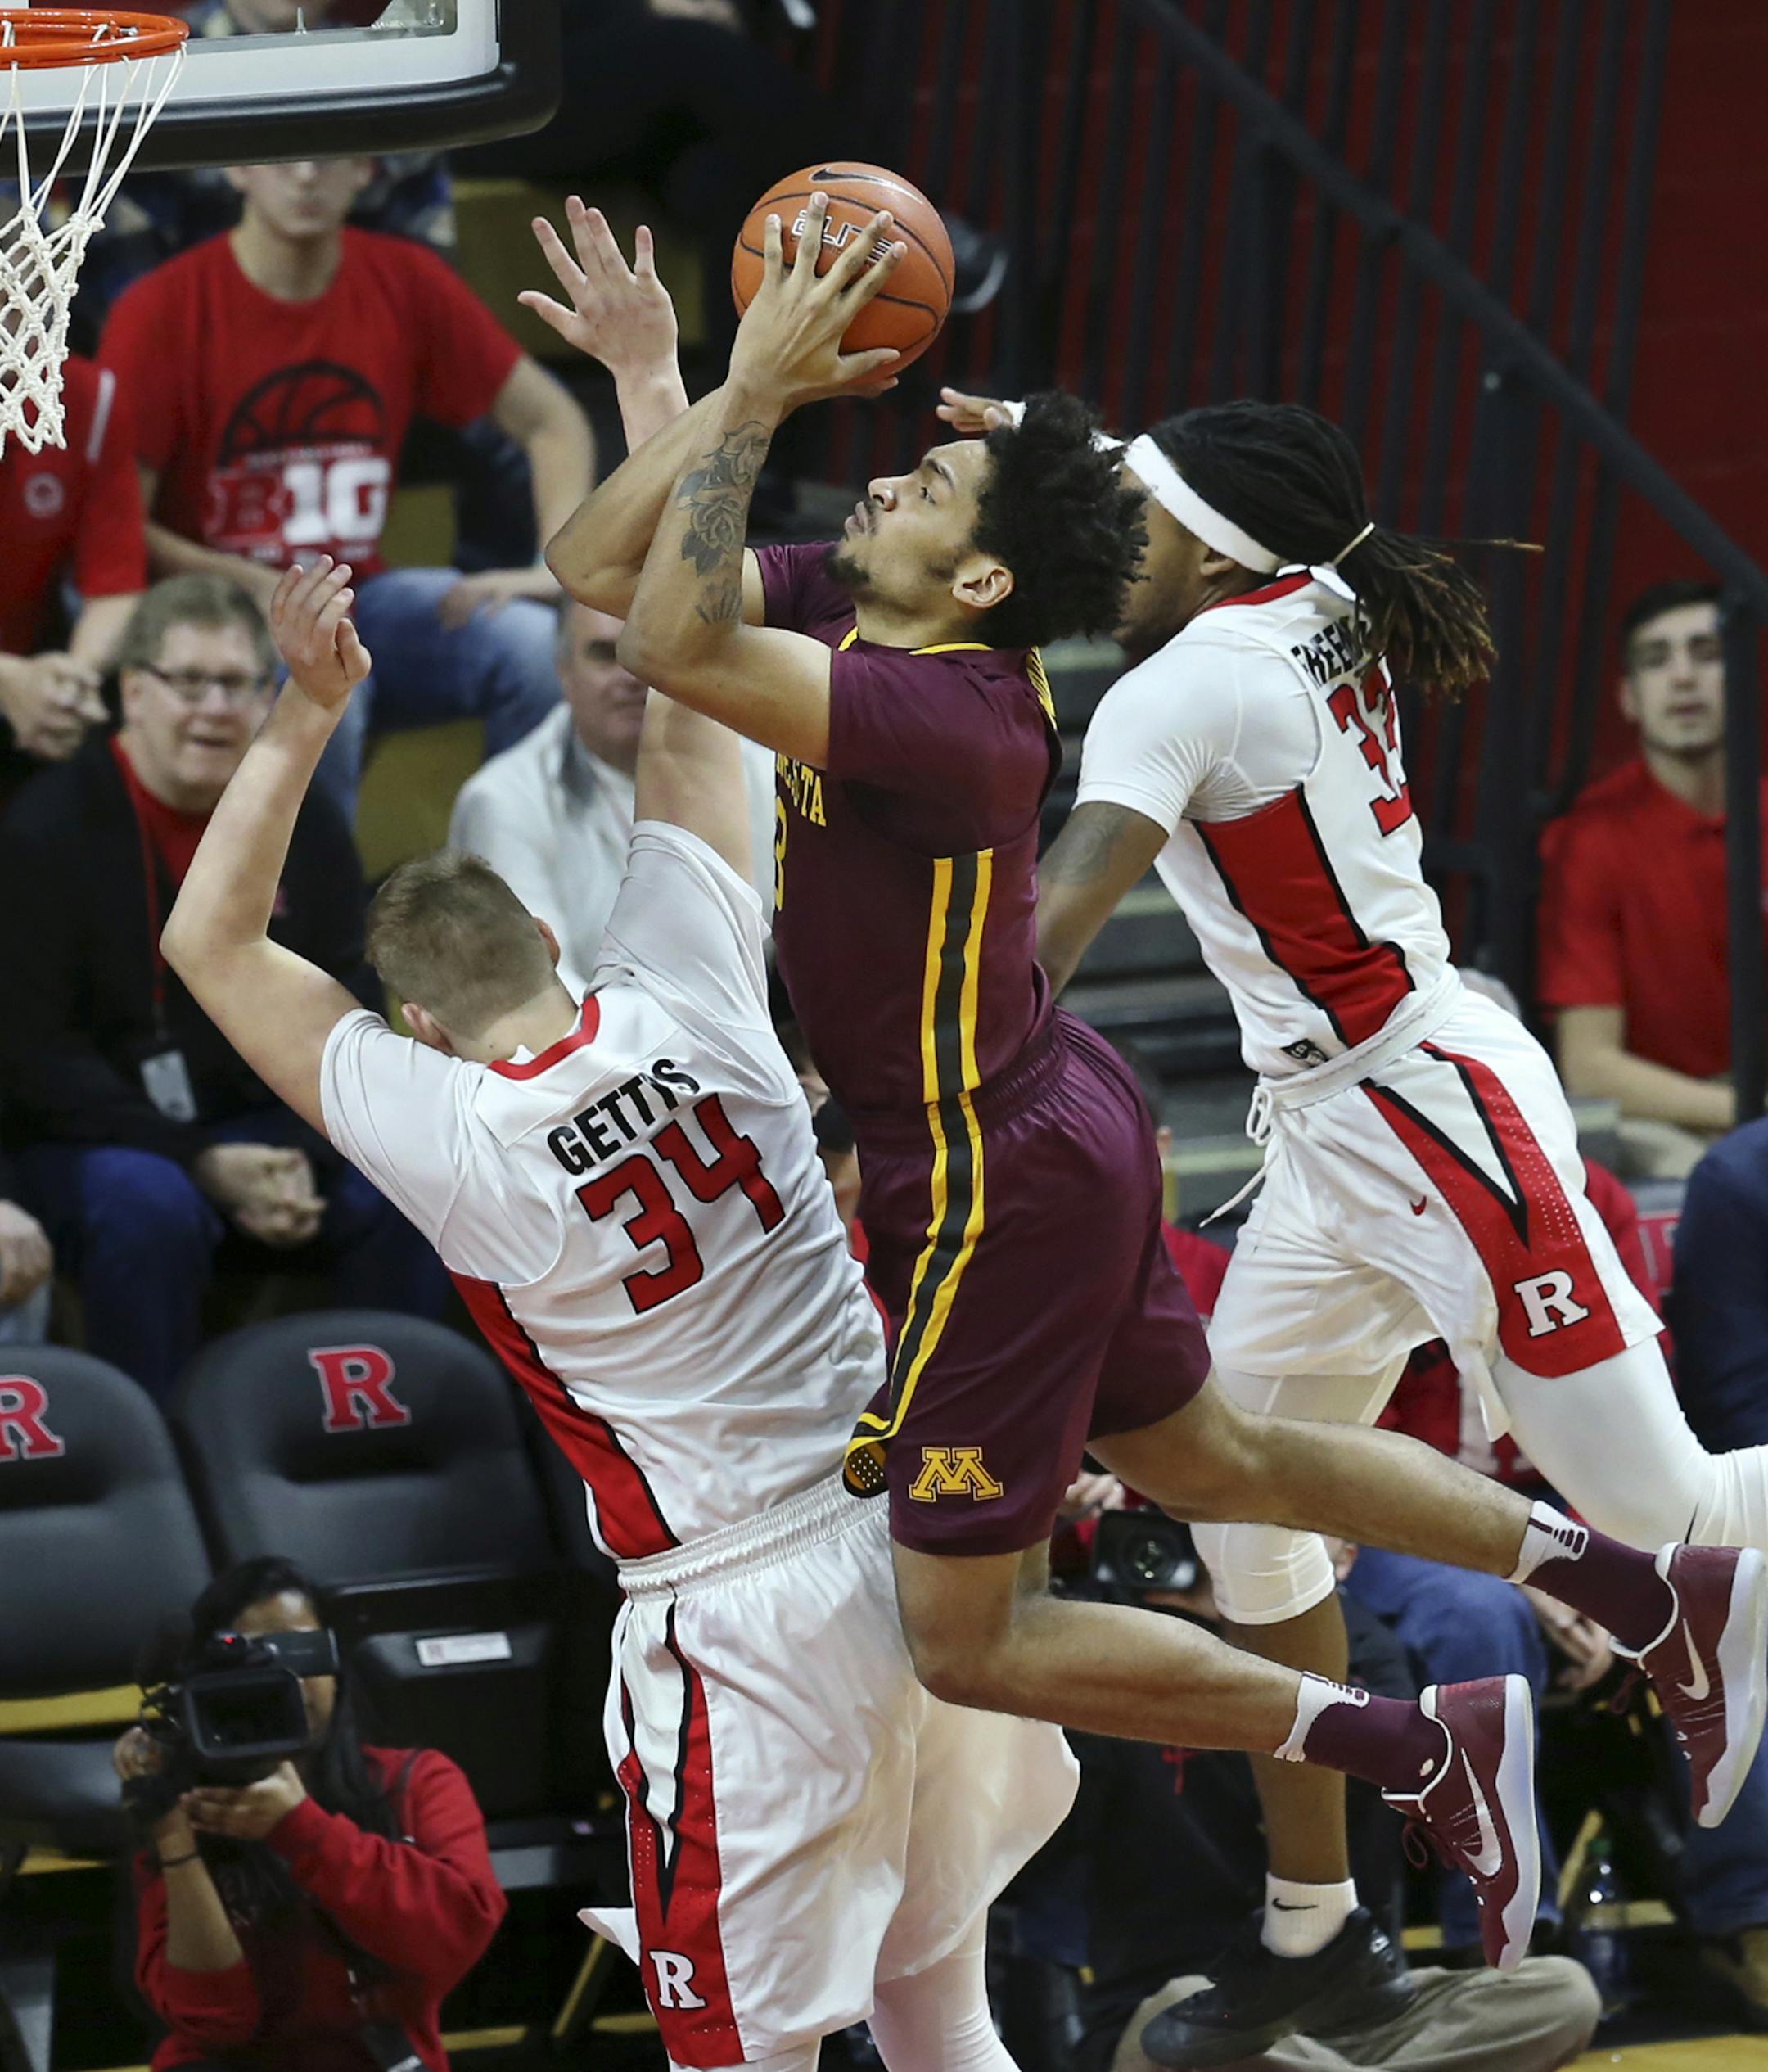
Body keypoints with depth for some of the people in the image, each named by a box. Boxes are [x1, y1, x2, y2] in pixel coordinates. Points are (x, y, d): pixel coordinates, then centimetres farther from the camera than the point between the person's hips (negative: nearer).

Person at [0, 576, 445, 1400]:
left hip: (263, 1127, 4)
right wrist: (200, 1166, -20)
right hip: (95, 1137, -4)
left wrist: (305, 1161, -16)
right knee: (149, 1206, -37)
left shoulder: (305, 828, 7)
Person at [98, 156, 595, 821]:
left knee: (535, 641, -23)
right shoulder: (161, 310, -9)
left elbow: (550, 421, 11)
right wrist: (255, 588, -22)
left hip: (362, 596, 4)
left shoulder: (404, 282, 3)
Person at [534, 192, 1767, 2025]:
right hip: (1052, 1123, 9)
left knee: (967, 1639, 2)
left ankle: (1427, 1755, 5)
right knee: (1206, 1463, 28)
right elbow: (602, 567, 1)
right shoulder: (847, 612, -5)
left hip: (1002, 1188, -9)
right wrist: (691, 385, -13)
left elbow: (672, 646, -43)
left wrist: (751, 398, -39)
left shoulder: (952, 713, -31)